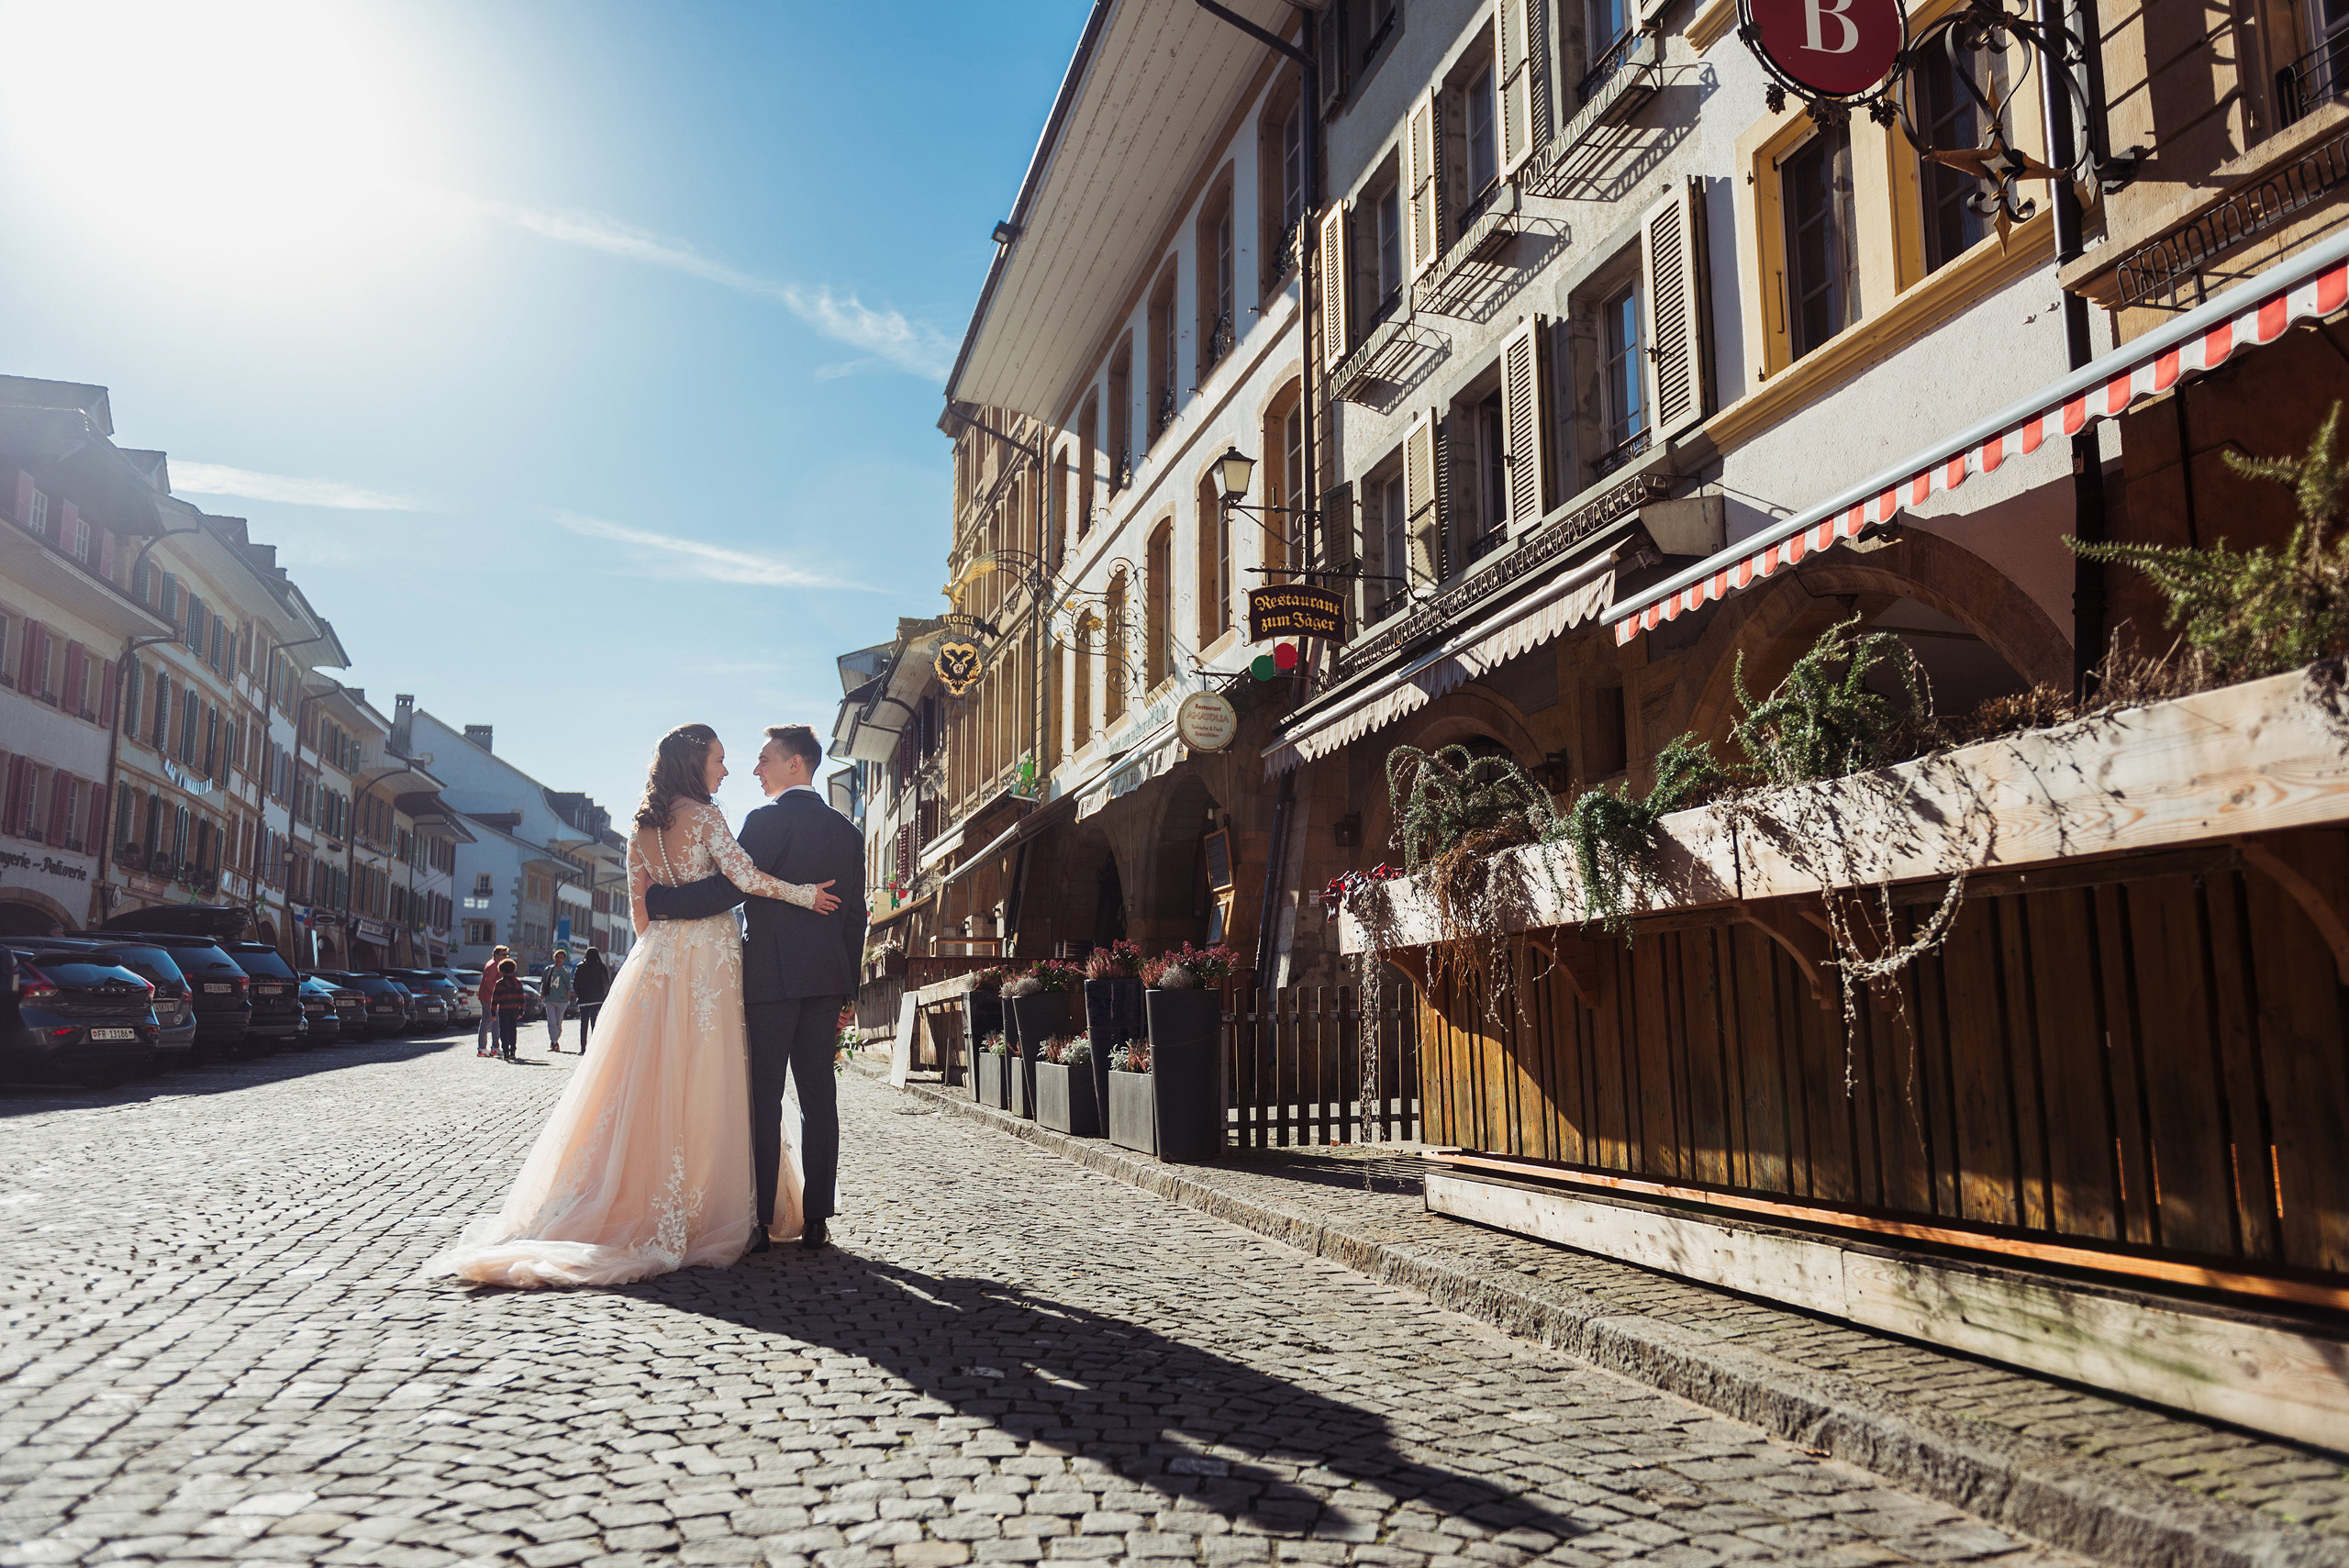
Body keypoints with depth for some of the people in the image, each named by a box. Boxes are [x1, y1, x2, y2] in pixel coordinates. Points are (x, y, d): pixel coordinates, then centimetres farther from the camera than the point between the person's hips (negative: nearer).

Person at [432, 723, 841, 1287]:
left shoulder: (642, 828, 12)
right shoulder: (704, 816, -7)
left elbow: (638, 908, 14)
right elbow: (743, 874, -19)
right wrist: (802, 892, -10)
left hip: (656, 958, 6)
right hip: (707, 960, -6)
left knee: (651, 1084, 8)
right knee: (705, 1085, -2)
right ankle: (701, 1214, 2)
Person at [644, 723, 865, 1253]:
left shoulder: (768, 819, -7)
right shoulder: (846, 831, 13)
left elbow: (728, 889, -16)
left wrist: (655, 902, -9)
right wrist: (846, 987, 19)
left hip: (772, 975, -6)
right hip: (827, 976, 6)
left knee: (763, 1097, -1)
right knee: (818, 1095, 6)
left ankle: (758, 1223, 1)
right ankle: (816, 1220, 7)